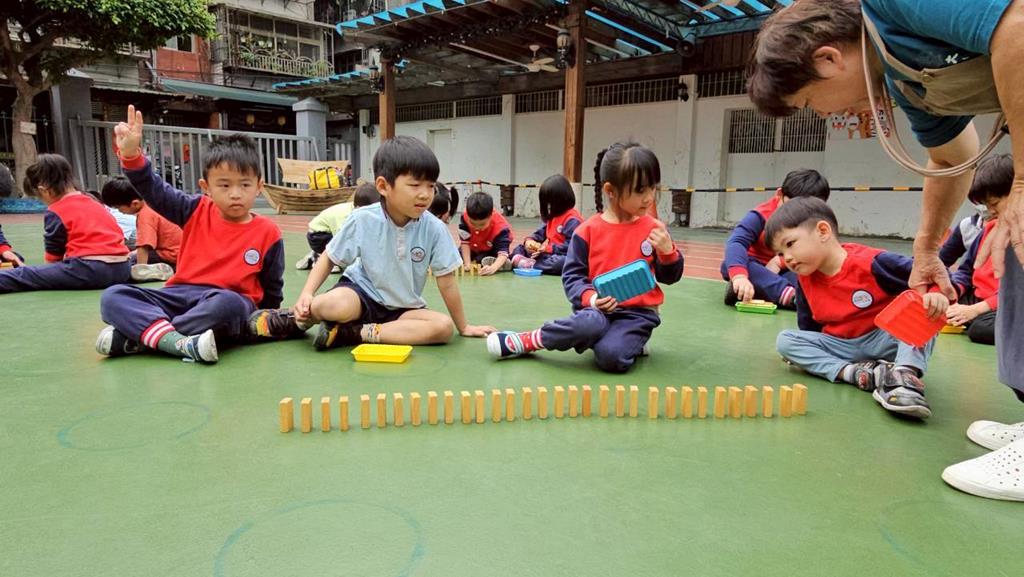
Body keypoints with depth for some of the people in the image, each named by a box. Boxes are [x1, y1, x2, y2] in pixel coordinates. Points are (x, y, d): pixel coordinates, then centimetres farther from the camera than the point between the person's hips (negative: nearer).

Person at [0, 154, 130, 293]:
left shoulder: (56, 212, 2)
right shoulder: (92, 201, 21)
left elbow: (53, 256, 7)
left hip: (90, 269, -7)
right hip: (121, 269, 7)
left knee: (23, 276, -3)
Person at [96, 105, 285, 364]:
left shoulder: (267, 233, 2)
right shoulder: (197, 212, 9)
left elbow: (271, 289, 11)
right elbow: (155, 191, 2)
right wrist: (131, 156, -15)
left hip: (228, 299, -3)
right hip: (180, 295, 4)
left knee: (227, 304, -41)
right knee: (113, 296, -18)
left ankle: (136, 335, -28)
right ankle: (179, 342, -42)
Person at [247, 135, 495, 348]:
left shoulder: (434, 229, -16)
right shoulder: (362, 220, -16)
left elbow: (447, 282, -7)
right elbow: (329, 258, -2)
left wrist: (463, 326, -1)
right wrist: (306, 294, -16)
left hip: (403, 307, 3)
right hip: (361, 291, -2)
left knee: (443, 328, -27)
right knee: (333, 305, -37)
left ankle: (355, 333, -23)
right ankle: (297, 319, 0)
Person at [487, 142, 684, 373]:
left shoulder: (653, 229, 2)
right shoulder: (589, 230, -4)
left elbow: (669, 277, 9)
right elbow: (572, 275, -1)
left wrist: (667, 251, -11)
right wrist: (590, 298, -20)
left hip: (638, 313, 1)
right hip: (599, 307, 0)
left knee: (611, 356, -28)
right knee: (590, 323, -37)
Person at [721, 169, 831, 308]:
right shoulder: (762, 216, -20)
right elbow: (735, 242, -37)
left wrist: (781, 261, -30)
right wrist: (739, 276, -55)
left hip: (783, 272, 3)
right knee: (733, 264, -36)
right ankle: (789, 294, -47)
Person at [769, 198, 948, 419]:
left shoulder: (872, 263, -19)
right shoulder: (805, 281, 0)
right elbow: (808, 327, 11)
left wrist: (937, 294, -39)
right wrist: (803, 352, 1)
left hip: (887, 340, -4)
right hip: (840, 347, 4)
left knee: (924, 312, -27)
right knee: (785, 340, -16)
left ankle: (905, 376, -42)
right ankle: (854, 372, -30)